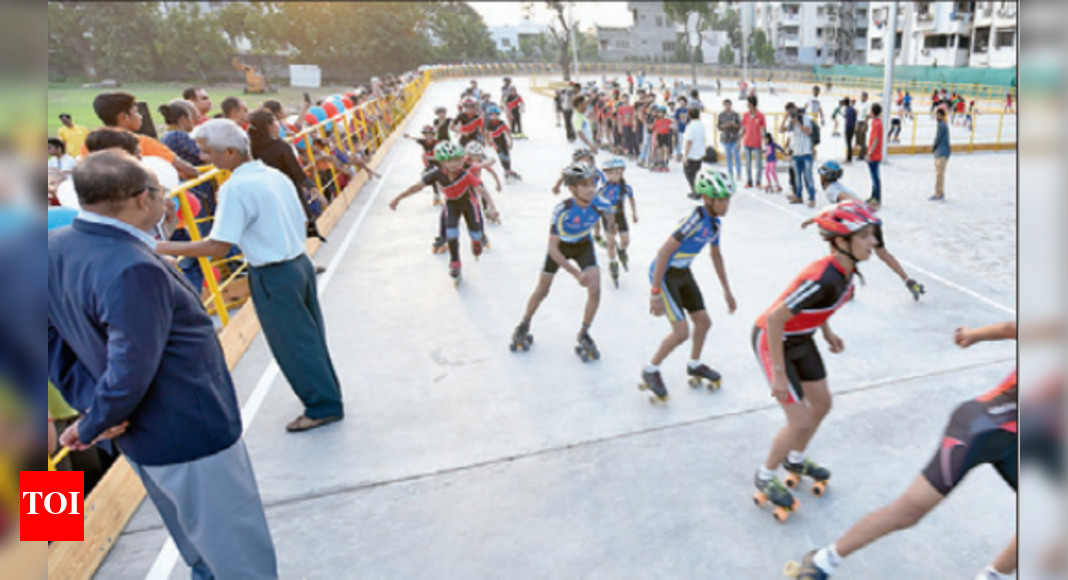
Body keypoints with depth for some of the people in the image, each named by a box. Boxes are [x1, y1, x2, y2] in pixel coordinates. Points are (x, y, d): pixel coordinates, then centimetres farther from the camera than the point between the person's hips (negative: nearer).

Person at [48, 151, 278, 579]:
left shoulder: (56, 248, -2)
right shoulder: (132, 271, -31)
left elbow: (54, 342, 3)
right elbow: (130, 373, -28)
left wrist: (91, 403, -4)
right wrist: (92, 428, -10)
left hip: (143, 436, 9)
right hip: (190, 434, -9)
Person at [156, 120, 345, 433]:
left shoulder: (236, 188, -19)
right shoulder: (276, 176, 6)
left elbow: (217, 247, -21)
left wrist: (163, 247, -14)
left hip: (273, 275, -8)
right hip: (300, 262, 8)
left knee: (293, 344, 5)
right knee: (310, 336, 19)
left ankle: (323, 406, 17)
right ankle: (328, 393, 32)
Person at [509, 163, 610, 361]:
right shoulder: (562, 210, -38)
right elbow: (552, 248, -34)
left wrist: (610, 237, 6)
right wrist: (576, 273, -34)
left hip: (583, 245, 2)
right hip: (560, 247, -2)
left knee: (595, 290, -13)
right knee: (541, 291, 6)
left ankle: (584, 335, 9)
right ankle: (524, 327, 34)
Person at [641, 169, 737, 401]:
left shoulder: (715, 222, 0)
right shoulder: (696, 220, -27)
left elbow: (716, 255, 15)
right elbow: (664, 252, -28)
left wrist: (727, 291, 18)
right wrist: (655, 293, -27)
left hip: (684, 273, 8)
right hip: (665, 274, -8)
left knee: (703, 322, 10)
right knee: (681, 332, -12)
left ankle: (694, 365, 36)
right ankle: (650, 371, 10)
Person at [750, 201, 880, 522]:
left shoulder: (846, 268, -9)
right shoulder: (823, 279, -36)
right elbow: (774, 320, -33)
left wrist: (827, 331, 13)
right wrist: (779, 374, -27)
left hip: (800, 338, 9)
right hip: (772, 341, -9)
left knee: (822, 404, 19)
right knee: (800, 423, -4)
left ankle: (795, 460, 45)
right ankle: (765, 477, 22)